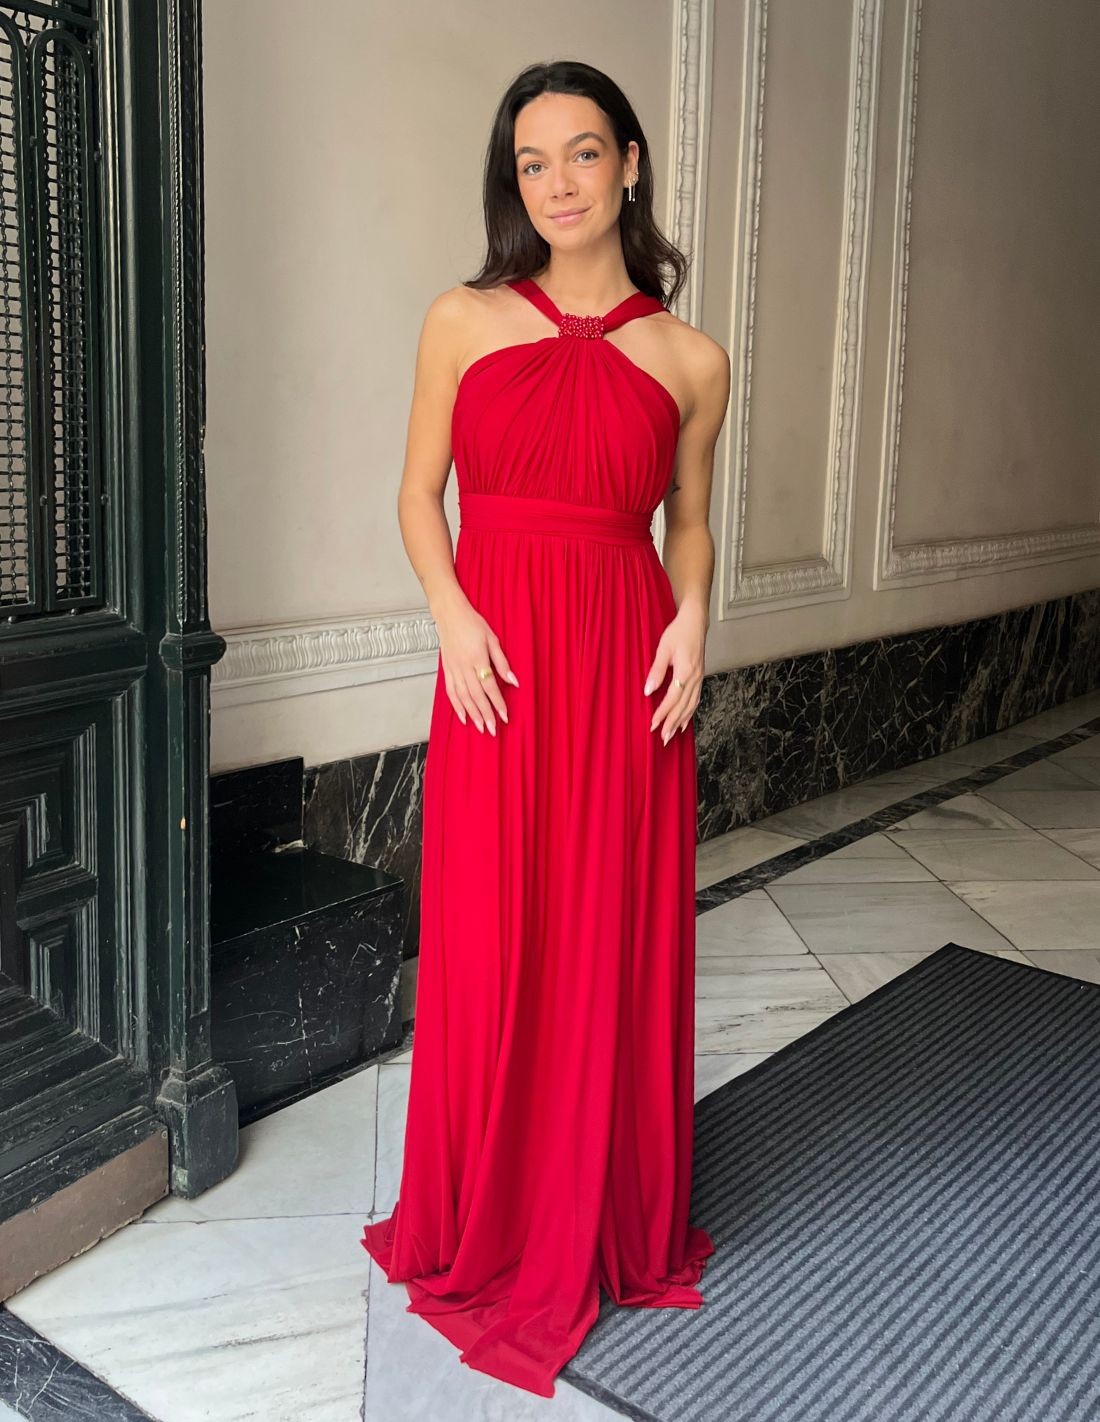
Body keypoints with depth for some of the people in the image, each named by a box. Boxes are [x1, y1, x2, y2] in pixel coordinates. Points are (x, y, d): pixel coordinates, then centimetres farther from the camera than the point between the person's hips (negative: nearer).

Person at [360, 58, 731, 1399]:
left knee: (623, 945, 8)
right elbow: (419, 492, 8)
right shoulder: (463, 320, 5)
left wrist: (692, 619, -4)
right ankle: (491, 1230, 26)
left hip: (628, 666, 1)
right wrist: (452, 612, -8)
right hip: (498, 666, 0)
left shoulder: (690, 359, 7)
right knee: (491, 948, 4)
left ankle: (620, 1220, 30)